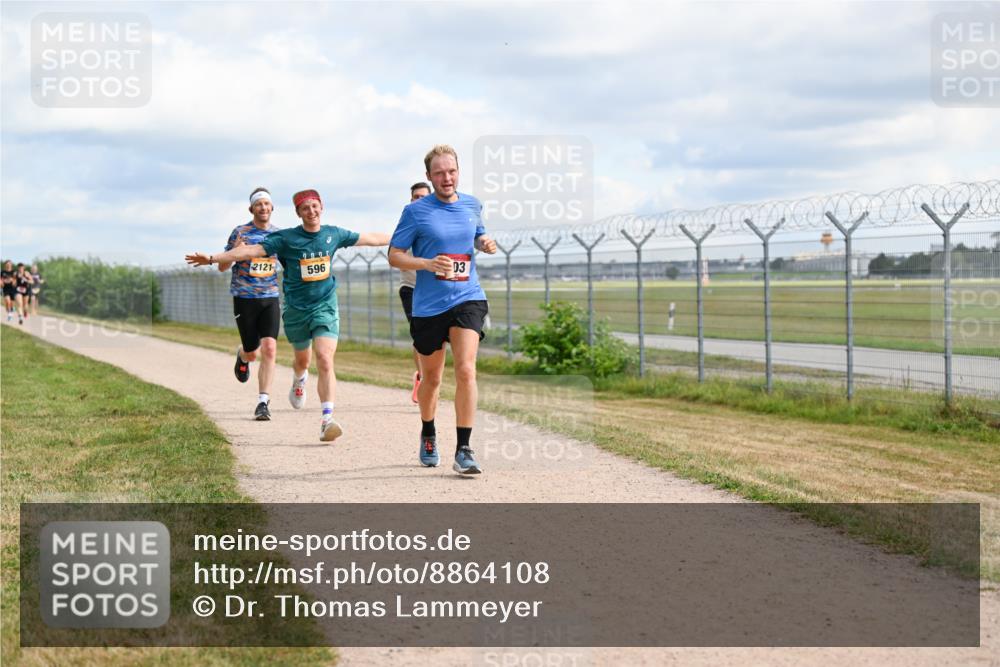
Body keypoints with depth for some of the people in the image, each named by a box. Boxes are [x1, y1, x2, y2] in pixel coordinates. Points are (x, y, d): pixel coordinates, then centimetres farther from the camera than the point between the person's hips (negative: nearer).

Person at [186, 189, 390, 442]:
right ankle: (299, 383, 58)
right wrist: (213, 258, -23)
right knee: (302, 359, 20)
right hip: (296, 309, 0)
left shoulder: (333, 234, 0)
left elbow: (369, 238, 14)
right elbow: (252, 250, -15)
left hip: (325, 307, 0)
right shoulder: (286, 238, -9)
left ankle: (327, 420, -21)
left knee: (325, 361, -17)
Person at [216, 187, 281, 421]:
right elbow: (222, 266, -1)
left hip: (270, 298, 2)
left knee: (269, 348, -15)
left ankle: (263, 402, -10)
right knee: (253, 353, 7)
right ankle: (242, 355, 46)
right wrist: (234, 251, -21)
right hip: (244, 298, -2)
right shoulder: (240, 233, -3)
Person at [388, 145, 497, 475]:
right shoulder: (416, 211, -4)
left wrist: (485, 243, 1)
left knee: (465, 370, -17)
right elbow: (394, 255, -3)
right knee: (431, 377, 13)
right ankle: (428, 435, 41)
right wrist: (428, 264, -20)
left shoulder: (472, 205, 8)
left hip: (468, 299, 1)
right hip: (428, 305, -1)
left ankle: (463, 451, -15)